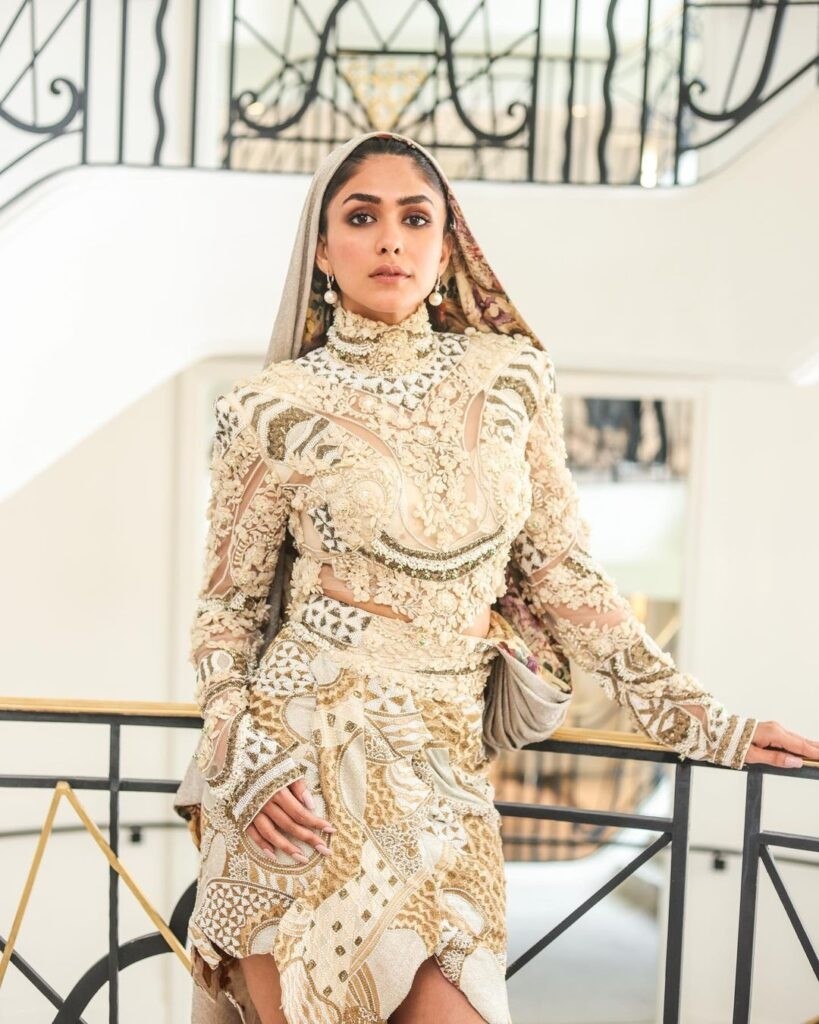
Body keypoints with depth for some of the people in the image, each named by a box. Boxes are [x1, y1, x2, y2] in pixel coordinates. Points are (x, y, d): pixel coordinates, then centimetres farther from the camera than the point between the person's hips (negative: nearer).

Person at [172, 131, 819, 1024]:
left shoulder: (510, 377, 6)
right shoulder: (276, 410, -1)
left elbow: (564, 574, 10)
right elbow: (229, 606, 5)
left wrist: (695, 720, 8)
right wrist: (241, 762, -10)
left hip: (444, 764, 2)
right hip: (303, 759, -2)